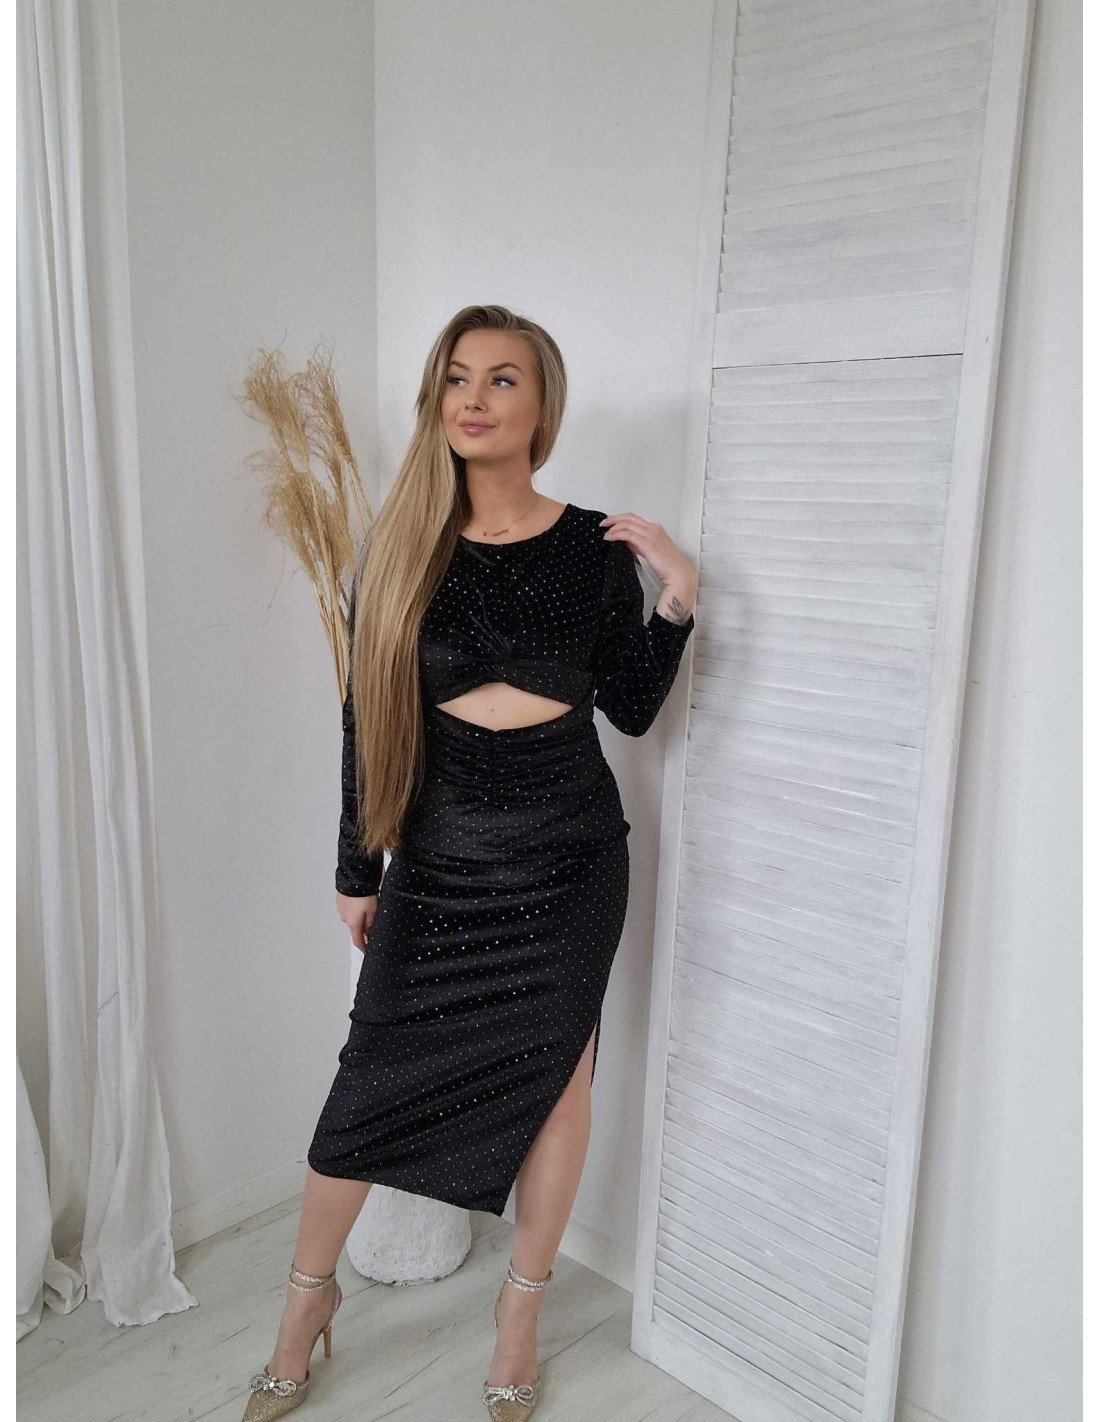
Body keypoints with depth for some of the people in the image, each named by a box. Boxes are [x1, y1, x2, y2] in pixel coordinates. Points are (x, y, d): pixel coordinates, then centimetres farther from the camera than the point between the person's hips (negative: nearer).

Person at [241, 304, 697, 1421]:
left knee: (554, 1074, 11)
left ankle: (521, 1308, 36)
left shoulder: (593, 547, -4)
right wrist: (357, 870, 5)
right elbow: (365, 720, 1)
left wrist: (676, 599, -10)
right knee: (373, 1078, 7)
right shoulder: (400, 548, -3)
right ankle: (308, 1299, 34)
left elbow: (632, 709, 4)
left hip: (567, 858, 0)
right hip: (437, 859, 0)